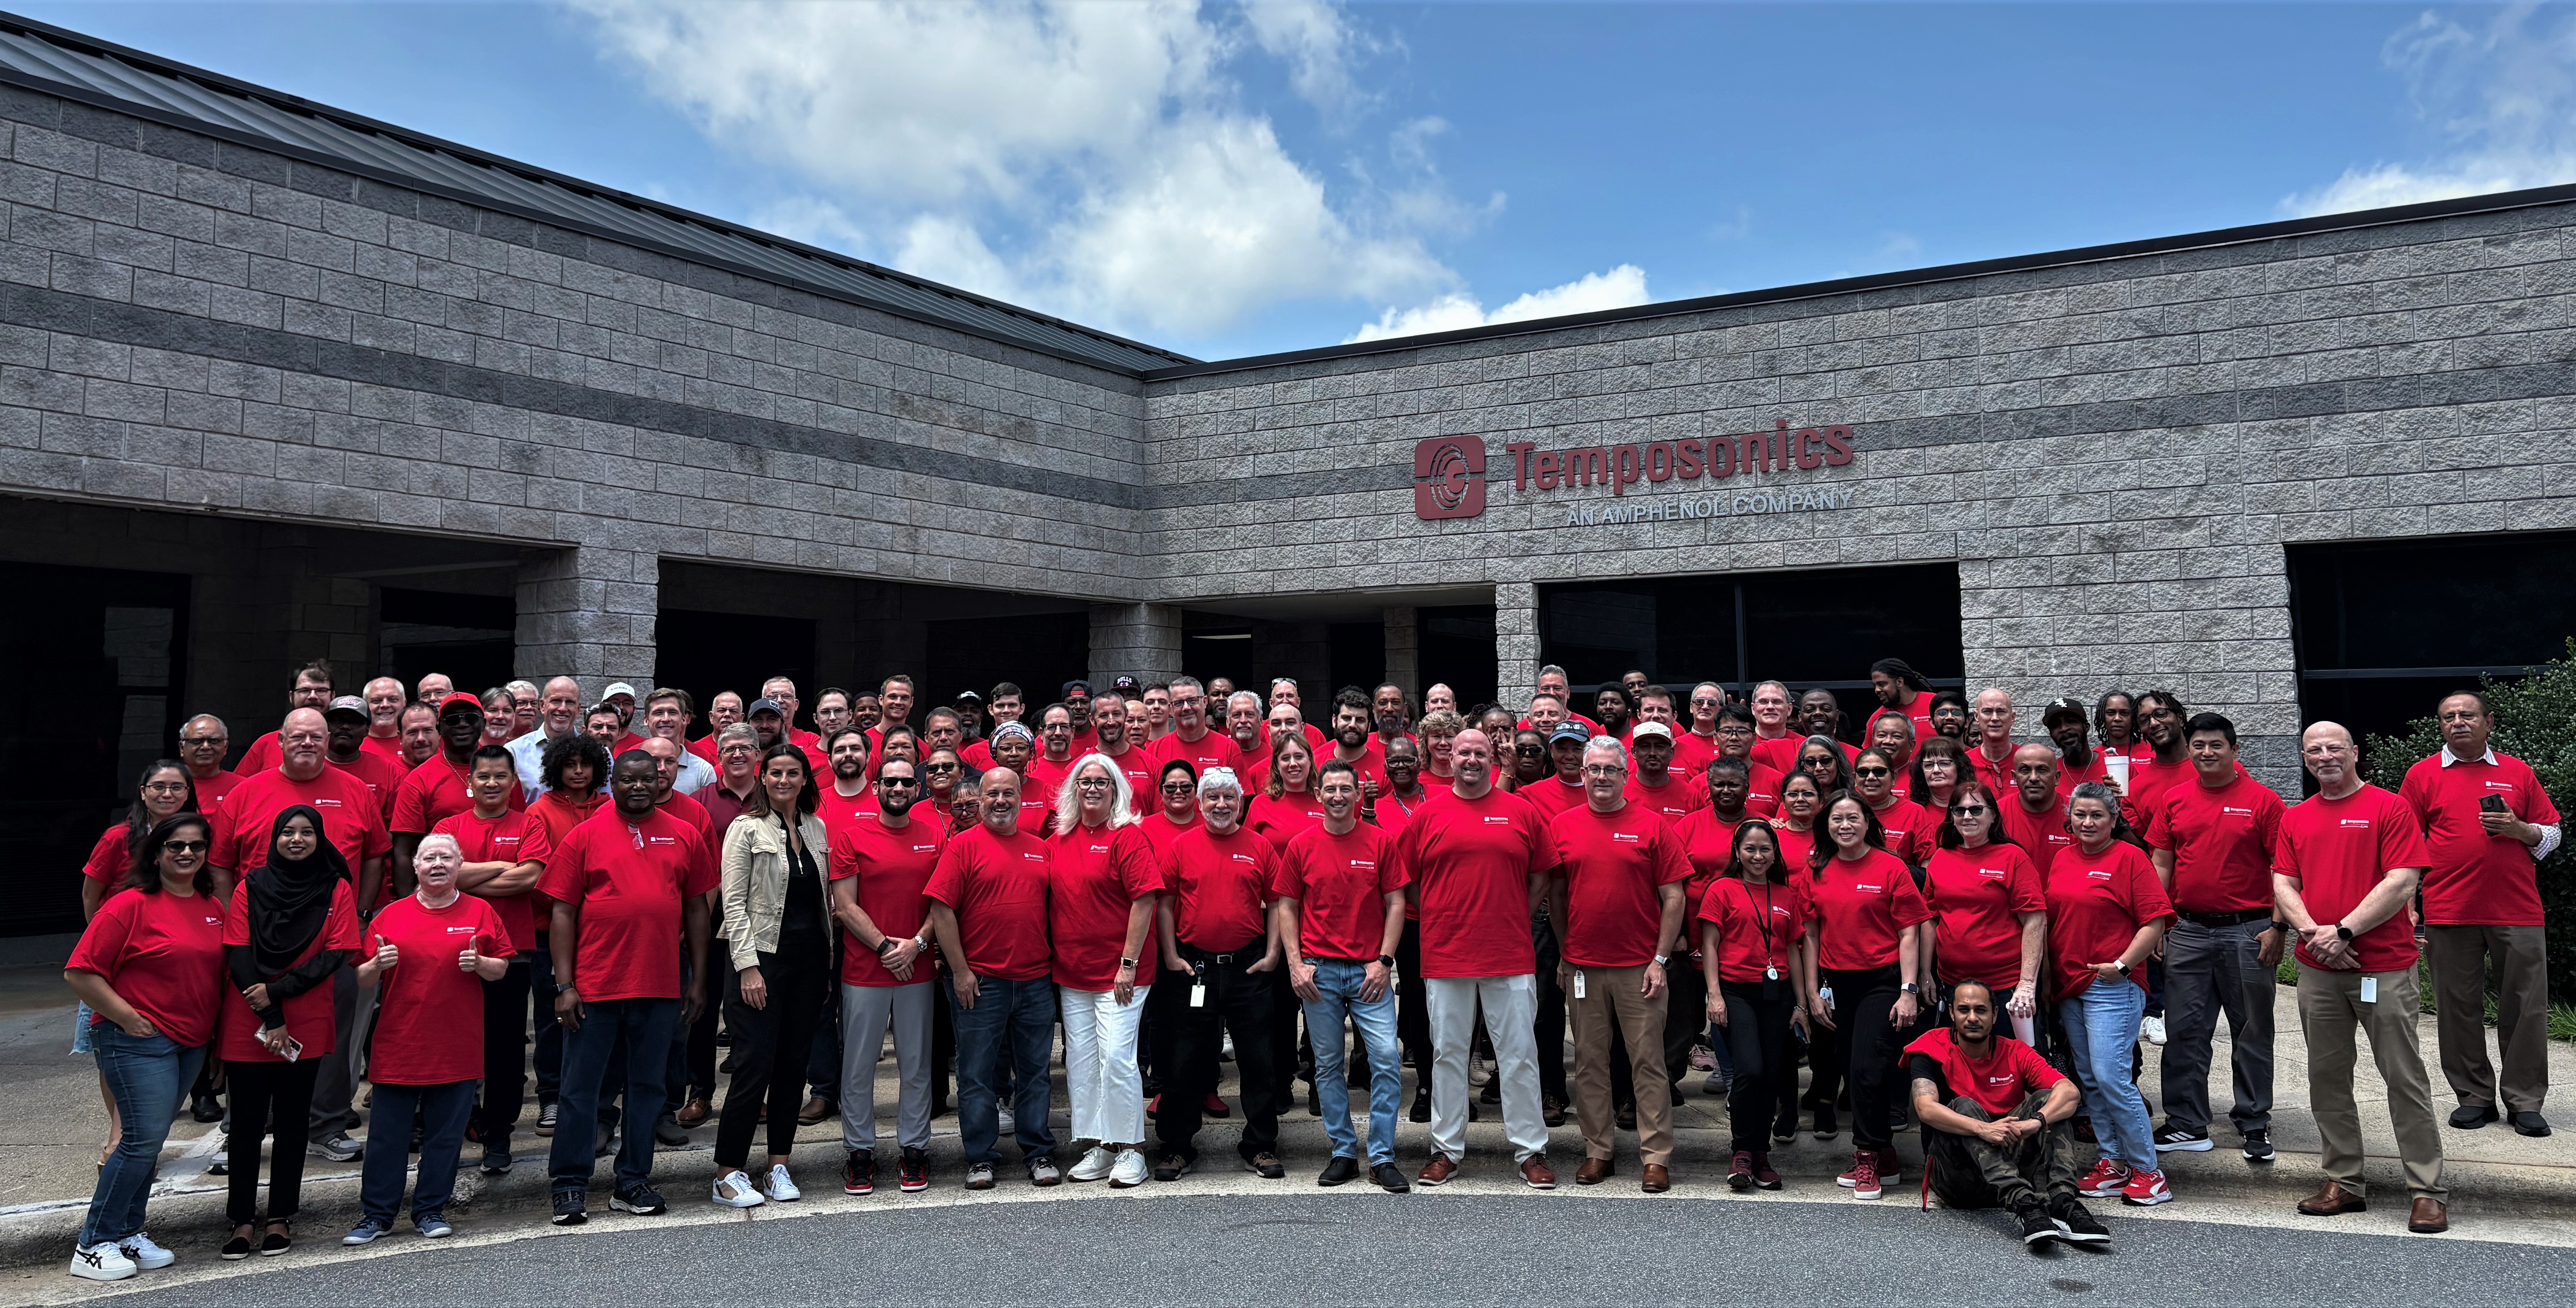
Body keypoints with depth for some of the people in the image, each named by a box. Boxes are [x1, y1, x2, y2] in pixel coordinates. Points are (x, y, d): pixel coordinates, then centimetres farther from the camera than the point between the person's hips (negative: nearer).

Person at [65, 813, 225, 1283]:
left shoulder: (213, 907, 9)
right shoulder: (132, 905, -11)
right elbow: (80, 972, -12)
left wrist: (213, 1032, 11)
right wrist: (128, 1018, -13)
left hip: (191, 1043, 7)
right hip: (138, 1041, -7)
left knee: (151, 1140, 13)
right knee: (144, 1138, -9)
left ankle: (128, 1234, 23)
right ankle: (93, 1246, 3)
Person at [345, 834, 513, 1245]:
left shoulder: (480, 912, 5)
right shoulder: (391, 916, 4)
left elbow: (501, 968, 9)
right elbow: (363, 983, 6)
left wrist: (479, 964, -11)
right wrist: (378, 964, -14)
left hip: (458, 1045, 0)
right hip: (398, 1045, 0)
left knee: (446, 1132, 7)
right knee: (387, 1133, 4)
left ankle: (431, 1209, 20)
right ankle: (376, 1214, 16)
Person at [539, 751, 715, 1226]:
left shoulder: (683, 835, 6)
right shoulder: (585, 836, 0)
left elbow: (696, 909, 10)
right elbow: (563, 912, -1)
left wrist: (698, 980, 6)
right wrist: (564, 985, -7)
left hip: (660, 988, 2)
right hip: (595, 985, -2)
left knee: (648, 1086, 11)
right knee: (581, 1087, 5)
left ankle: (633, 1183, 22)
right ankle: (571, 1185, 16)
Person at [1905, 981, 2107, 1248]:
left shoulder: (2015, 1053, 5)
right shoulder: (1932, 1051, -4)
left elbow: (2070, 1091, -12)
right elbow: (1926, 1108, -22)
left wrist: (2035, 1121, -33)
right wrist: (1983, 1129, -38)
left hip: (2010, 1162, 3)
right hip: (1955, 1173, -3)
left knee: (2046, 1099, -14)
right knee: (1964, 1106, -29)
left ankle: (2062, 1203, -36)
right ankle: (2024, 1206, -48)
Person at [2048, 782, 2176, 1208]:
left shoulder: (2129, 857, -6)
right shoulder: (2062, 859, 13)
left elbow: (2155, 921, -10)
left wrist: (2122, 965, -14)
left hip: (2113, 986, -7)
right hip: (2068, 986, 7)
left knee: (2110, 1076, -12)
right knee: (2089, 1080, 10)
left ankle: (2146, 1169, 0)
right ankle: (2112, 1162, 19)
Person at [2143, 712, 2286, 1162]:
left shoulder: (2262, 800, -3)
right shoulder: (2172, 800, 7)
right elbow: (2160, 863, 9)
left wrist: (2277, 927, -10)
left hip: (2247, 931, -3)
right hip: (2187, 930, 3)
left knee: (2252, 1032, 8)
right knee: (2184, 1031, 6)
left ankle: (2255, 1125, 19)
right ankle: (2187, 1125, 14)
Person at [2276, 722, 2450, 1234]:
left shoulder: (2390, 808, -2)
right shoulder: (2295, 818, 12)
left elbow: (2402, 884, -10)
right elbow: (2283, 884, 7)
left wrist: (2343, 931, -15)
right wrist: (2312, 932, -11)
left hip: (2384, 967, -5)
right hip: (2317, 970, 5)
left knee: (2405, 1078, 0)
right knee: (2327, 1077, 9)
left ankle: (2428, 1191, 7)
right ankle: (2344, 1182, 18)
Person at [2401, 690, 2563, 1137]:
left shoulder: (2518, 772, 11)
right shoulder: (2423, 775, 6)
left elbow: (2551, 837, 14)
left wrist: (2519, 829, -7)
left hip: (2518, 911, 1)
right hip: (2450, 912, -1)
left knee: (2526, 1007, 2)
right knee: (2458, 1008, 4)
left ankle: (2525, 1101, 12)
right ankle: (2475, 1096, 15)